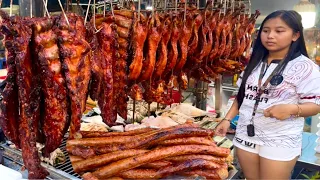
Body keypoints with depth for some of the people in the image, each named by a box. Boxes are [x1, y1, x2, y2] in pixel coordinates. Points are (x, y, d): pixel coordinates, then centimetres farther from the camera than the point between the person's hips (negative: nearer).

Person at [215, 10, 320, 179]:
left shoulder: (305, 67, -10)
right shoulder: (255, 62, 7)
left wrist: (291, 109, -29)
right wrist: (227, 119, 5)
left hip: (279, 141, -5)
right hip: (246, 135, 5)